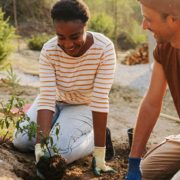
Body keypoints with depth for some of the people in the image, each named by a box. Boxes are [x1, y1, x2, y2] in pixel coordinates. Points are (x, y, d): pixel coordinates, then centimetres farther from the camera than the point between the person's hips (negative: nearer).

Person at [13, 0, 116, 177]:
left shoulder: (104, 48, -31)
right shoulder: (49, 51, -25)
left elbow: (100, 100, -32)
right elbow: (46, 99, -29)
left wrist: (99, 153, -34)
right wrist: (40, 146, -41)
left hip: (84, 106, -3)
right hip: (56, 101, 3)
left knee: (60, 153, -23)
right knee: (21, 142, -10)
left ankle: (93, 136, 4)